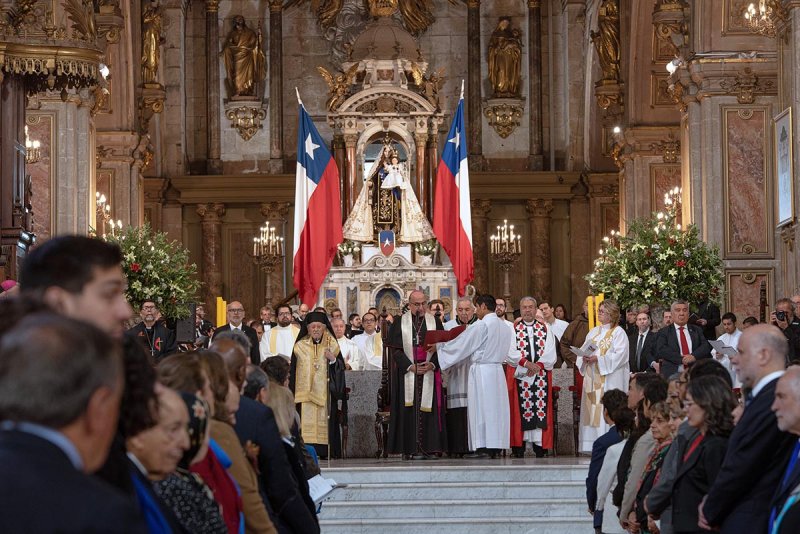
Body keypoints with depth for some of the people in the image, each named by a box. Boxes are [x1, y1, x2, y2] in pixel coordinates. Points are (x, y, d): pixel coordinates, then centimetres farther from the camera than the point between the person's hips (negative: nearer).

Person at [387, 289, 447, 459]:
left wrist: (431, 364, -11)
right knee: (407, 410, -5)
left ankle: (424, 448, -4)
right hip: (406, 374, -1)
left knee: (426, 409, -4)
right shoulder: (400, 323, 5)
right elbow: (395, 349, -1)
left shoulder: (435, 322, 9)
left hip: (429, 373, 1)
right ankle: (407, 449, -4)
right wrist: (410, 366, -12)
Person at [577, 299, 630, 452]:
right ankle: (592, 445, 3)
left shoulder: (618, 332, -2)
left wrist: (598, 359, -19)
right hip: (593, 378, 6)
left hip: (609, 379, -6)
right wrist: (584, 358, -7)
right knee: (592, 410, 2)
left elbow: (619, 355, -13)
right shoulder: (593, 332, 18)